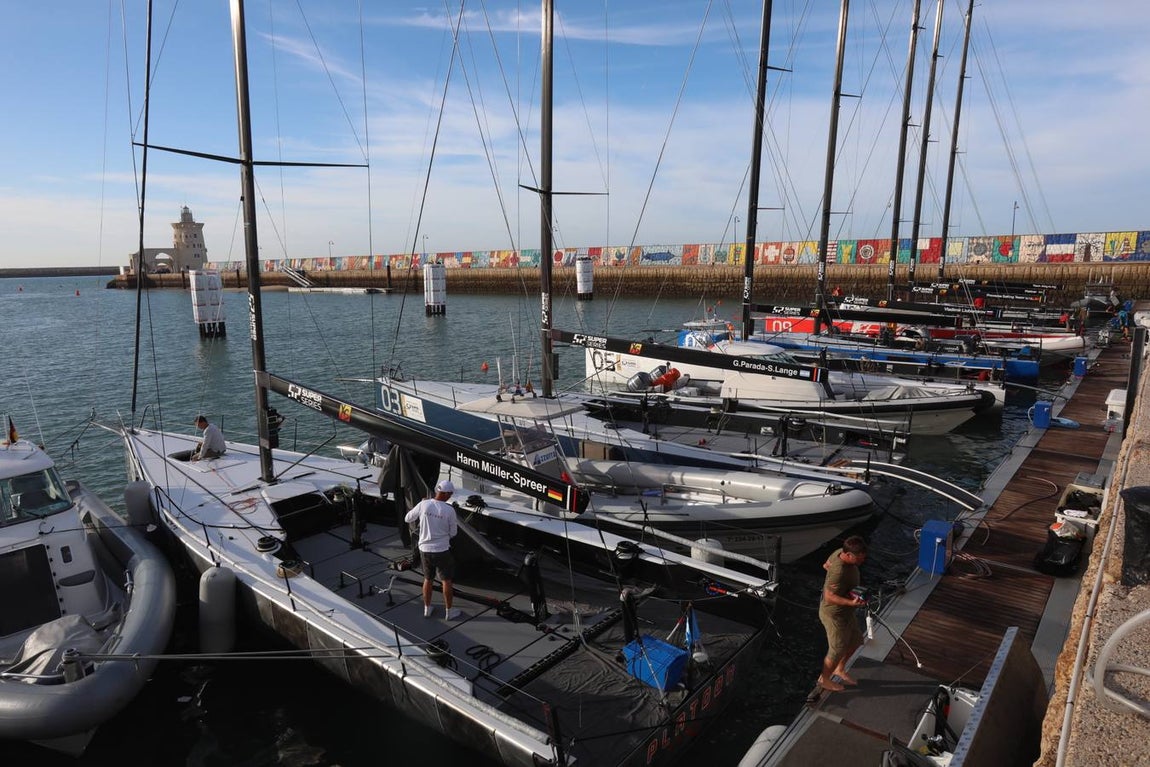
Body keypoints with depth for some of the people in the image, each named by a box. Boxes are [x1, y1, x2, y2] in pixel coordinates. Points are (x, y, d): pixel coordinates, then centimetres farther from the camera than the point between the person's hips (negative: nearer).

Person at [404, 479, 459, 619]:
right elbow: (453, 533, -4)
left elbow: (407, 519, 6)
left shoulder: (423, 505, -10)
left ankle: (427, 609, 34)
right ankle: (448, 611, 22)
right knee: (447, 581, 13)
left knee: (427, 579, 21)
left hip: (424, 549, 3)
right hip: (442, 551, -3)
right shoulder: (449, 510, -15)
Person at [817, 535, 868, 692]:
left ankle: (839, 670, 47)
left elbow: (826, 565, 8)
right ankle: (824, 679, 37)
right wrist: (851, 602, -39)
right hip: (835, 615, -9)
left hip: (845, 612, 9)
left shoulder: (840, 552, -11)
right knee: (837, 650, 12)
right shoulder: (839, 572, -37)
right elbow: (829, 596, -31)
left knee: (856, 640, 25)